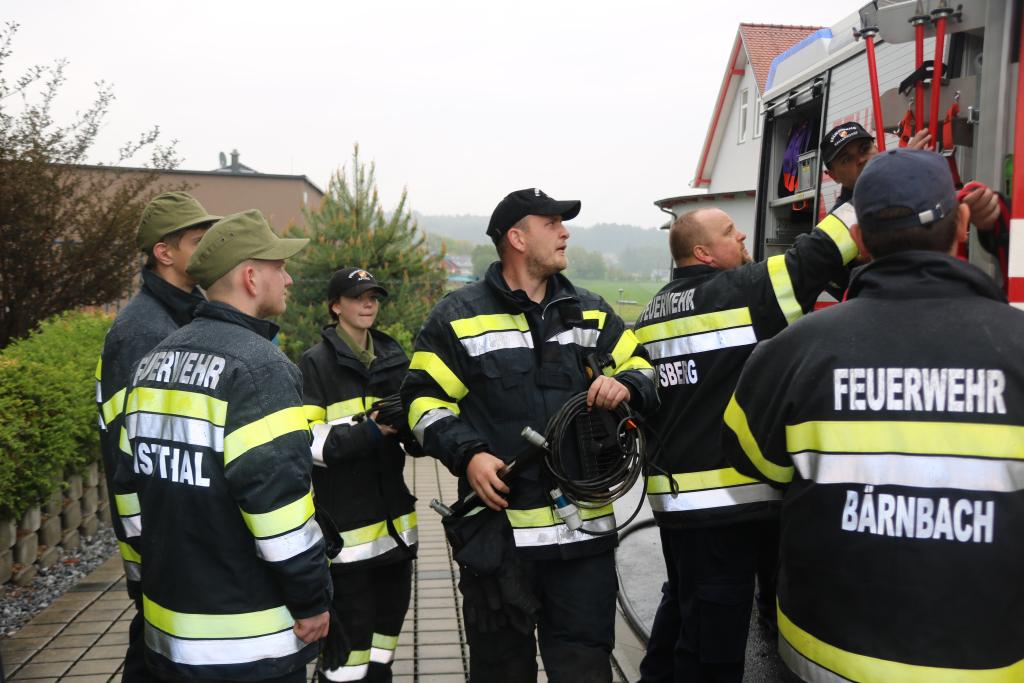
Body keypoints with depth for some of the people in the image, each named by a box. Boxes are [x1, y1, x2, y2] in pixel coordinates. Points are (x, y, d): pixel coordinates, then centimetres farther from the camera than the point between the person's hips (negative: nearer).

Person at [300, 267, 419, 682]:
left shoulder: (394, 358, 12)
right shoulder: (315, 364, -5)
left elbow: (417, 439, 15)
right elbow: (307, 443, -13)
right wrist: (369, 432, -23)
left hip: (394, 521, 6)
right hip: (346, 527, -6)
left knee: (388, 624, 16)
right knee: (350, 633, -3)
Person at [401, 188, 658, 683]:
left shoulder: (591, 313, 11)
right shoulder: (458, 317, 0)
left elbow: (644, 368, 15)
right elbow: (425, 400, 1)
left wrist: (626, 384, -9)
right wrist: (468, 455, -15)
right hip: (497, 524, -2)